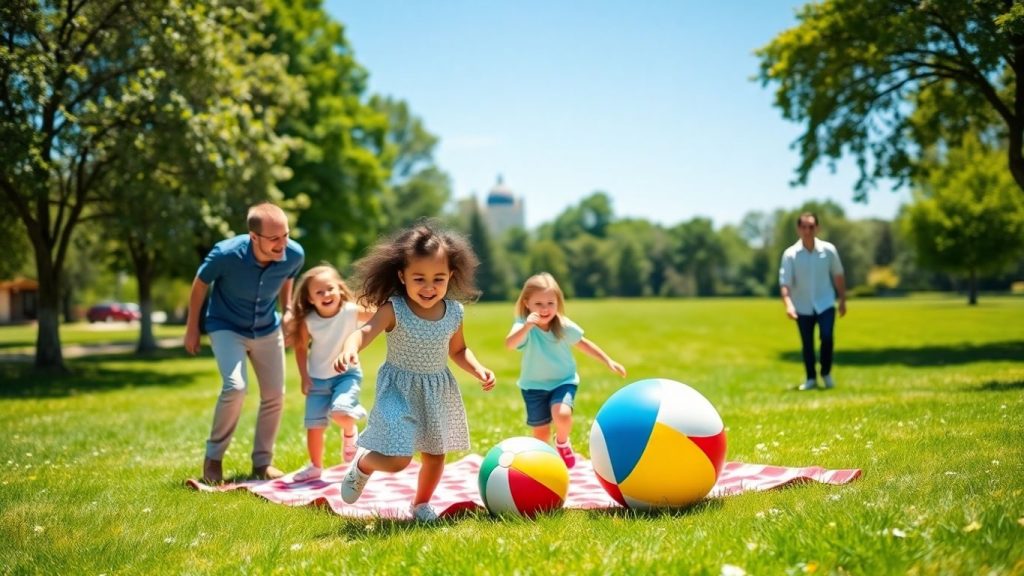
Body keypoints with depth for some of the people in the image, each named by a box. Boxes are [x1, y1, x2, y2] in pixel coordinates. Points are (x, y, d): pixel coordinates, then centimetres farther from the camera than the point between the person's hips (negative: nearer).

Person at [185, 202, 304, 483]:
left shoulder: (294, 254, -23)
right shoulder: (226, 254, -32)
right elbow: (200, 285, -11)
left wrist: (288, 312, -1)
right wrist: (192, 329, -3)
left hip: (267, 330, 4)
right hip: (227, 328, -4)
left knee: (275, 395, 3)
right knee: (235, 387, -23)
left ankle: (262, 462, 22)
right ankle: (213, 457, -3)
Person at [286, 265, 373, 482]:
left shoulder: (352, 311, -17)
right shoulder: (307, 321, -12)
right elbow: (301, 348, 2)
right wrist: (304, 377, -2)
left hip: (347, 374, -3)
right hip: (318, 378, 3)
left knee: (339, 411, -28)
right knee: (314, 426, 7)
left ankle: (350, 432, 8)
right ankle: (315, 466, 30)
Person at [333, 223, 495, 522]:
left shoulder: (453, 312, -6)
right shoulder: (394, 310, -21)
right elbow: (364, 332, -37)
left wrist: (478, 370, -6)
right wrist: (349, 349, -58)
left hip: (439, 392, 5)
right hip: (400, 390, -5)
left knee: (435, 455, 15)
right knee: (397, 460, -13)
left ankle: (420, 504, 41)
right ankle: (361, 465, 22)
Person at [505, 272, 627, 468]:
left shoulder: (564, 326, -12)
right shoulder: (524, 325, -20)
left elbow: (582, 343, 6)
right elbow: (509, 344, -40)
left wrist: (608, 361, 8)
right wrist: (527, 326, -56)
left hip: (563, 381, 0)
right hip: (535, 385, 0)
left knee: (562, 414, -27)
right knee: (541, 430, 6)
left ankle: (562, 442, 7)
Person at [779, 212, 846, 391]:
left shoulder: (828, 250, -6)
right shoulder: (790, 254, -10)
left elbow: (838, 276, 7)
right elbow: (785, 282, -14)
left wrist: (843, 300, 11)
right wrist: (788, 305, -28)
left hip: (825, 303, 0)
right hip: (802, 307, 0)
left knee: (827, 337, -16)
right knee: (807, 344, 6)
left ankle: (826, 373, 7)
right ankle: (811, 378, 22)